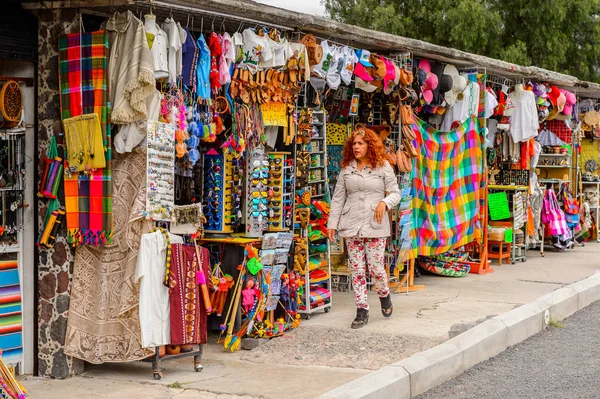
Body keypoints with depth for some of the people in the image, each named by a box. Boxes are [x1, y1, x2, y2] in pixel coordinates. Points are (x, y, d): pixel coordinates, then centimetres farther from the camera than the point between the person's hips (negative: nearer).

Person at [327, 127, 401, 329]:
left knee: (376, 267, -4)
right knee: (357, 270, 2)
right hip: (351, 225, 3)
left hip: (375, 225, -3)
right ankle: (362, 311, 8)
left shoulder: (383, 166, 3)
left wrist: (384, 202, -18)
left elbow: (395, 193, 3)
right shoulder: (346, 168, 10)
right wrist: (332, 223, 7)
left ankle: (384, 295, 27)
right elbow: (338, 198, 11)